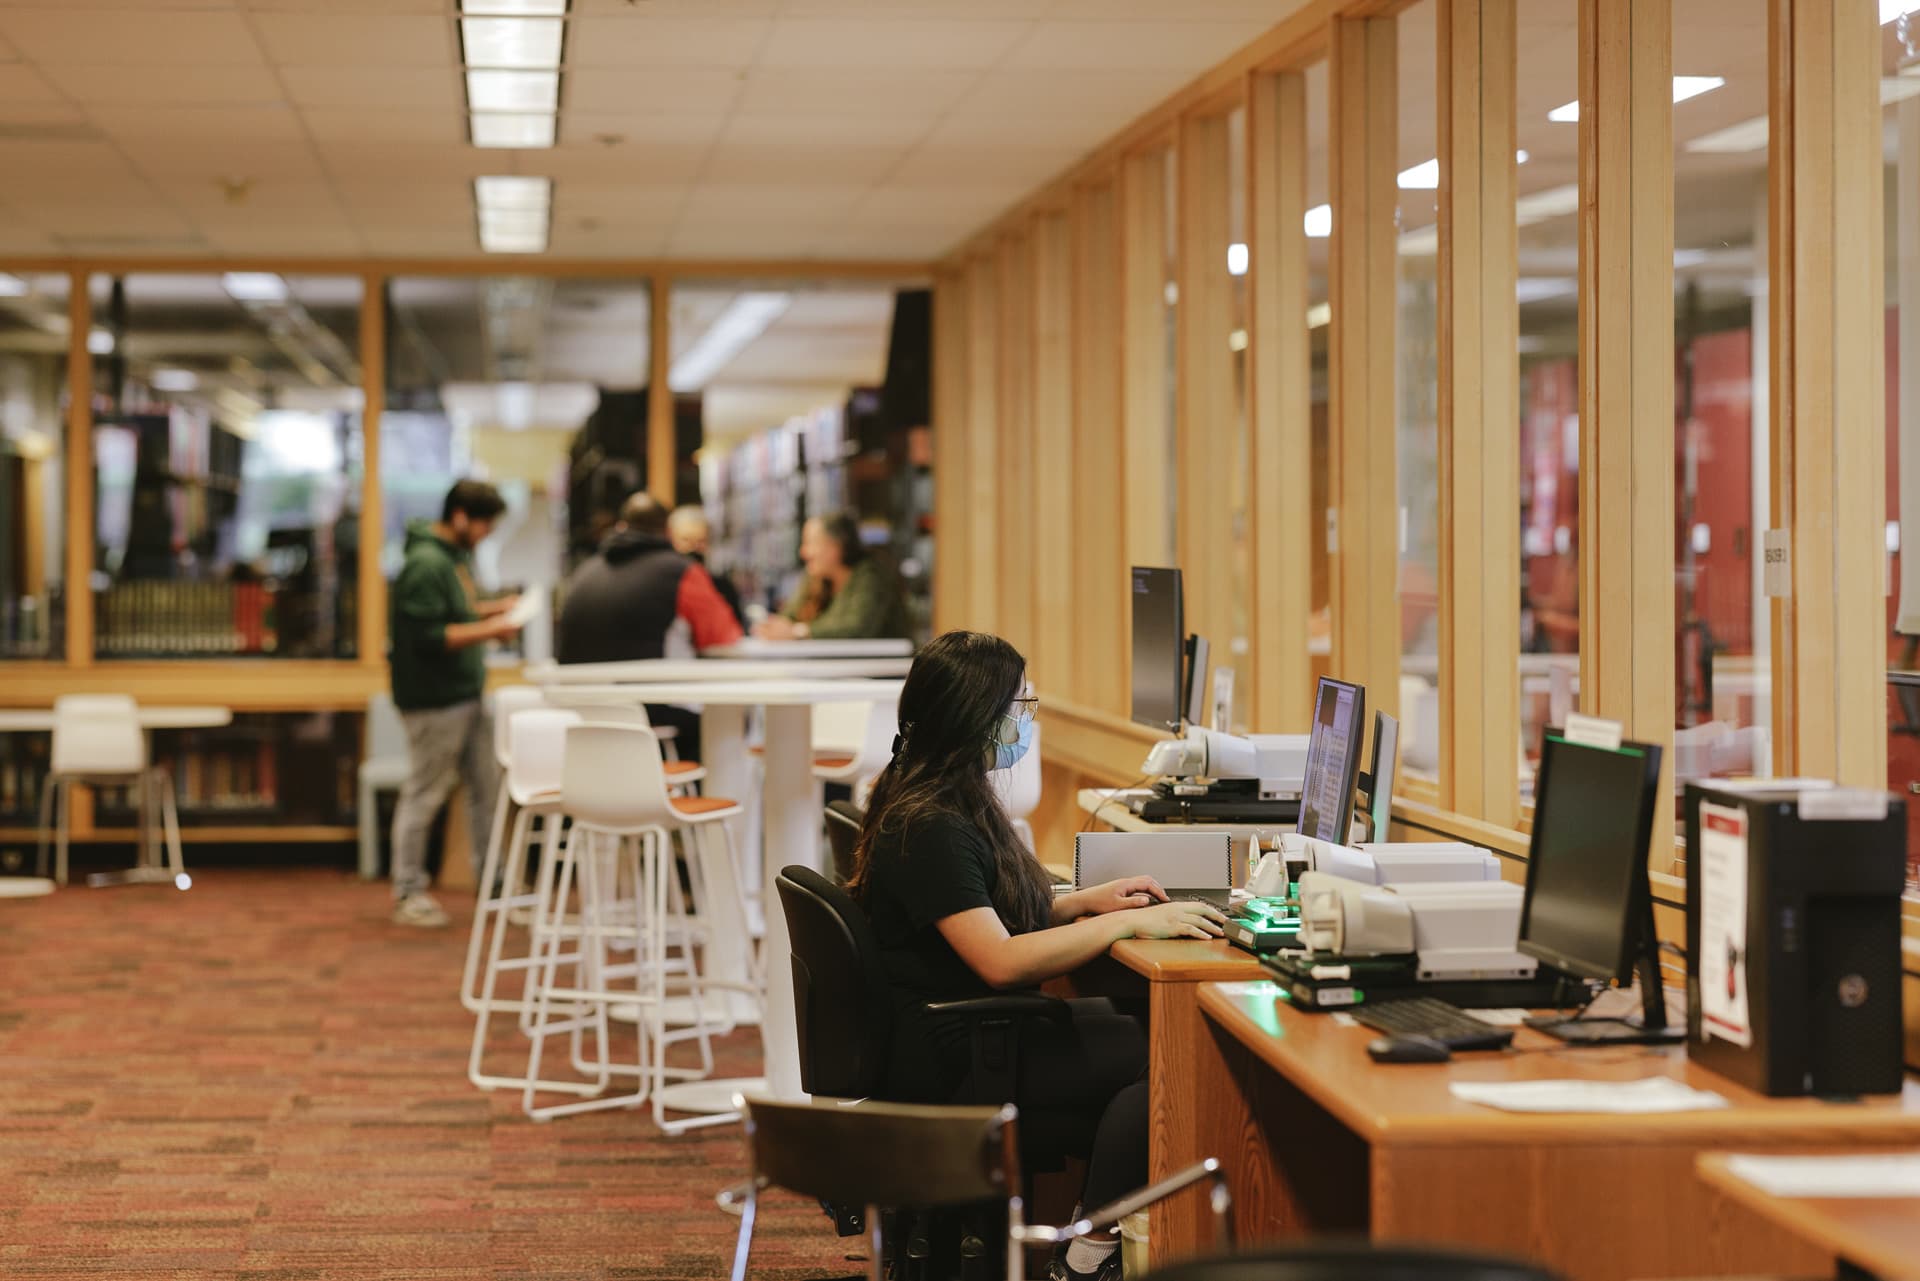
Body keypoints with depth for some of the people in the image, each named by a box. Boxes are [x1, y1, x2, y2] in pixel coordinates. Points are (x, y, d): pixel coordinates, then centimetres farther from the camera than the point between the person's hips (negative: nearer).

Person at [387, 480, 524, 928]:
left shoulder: (457, 555, 13)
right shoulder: (426, 564, -19)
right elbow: (428, 637, -23)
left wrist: (492, 608, 11)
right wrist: (489, 630, -22)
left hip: (466, 695, 10)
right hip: (435, 701, -10)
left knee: (487, 786, 13)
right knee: (424, 794, -2)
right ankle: (408, 895, 6)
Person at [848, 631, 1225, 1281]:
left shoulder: (951, 805, 13)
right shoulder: (931, 828, -20)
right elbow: (1000, 960, -27)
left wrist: (1086, 901, 11)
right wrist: (1126, 924, -22)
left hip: (976, 1032, 10)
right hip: (950, 1064, -10)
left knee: (1134, 1017, -9)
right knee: (1155, 1055, -18)